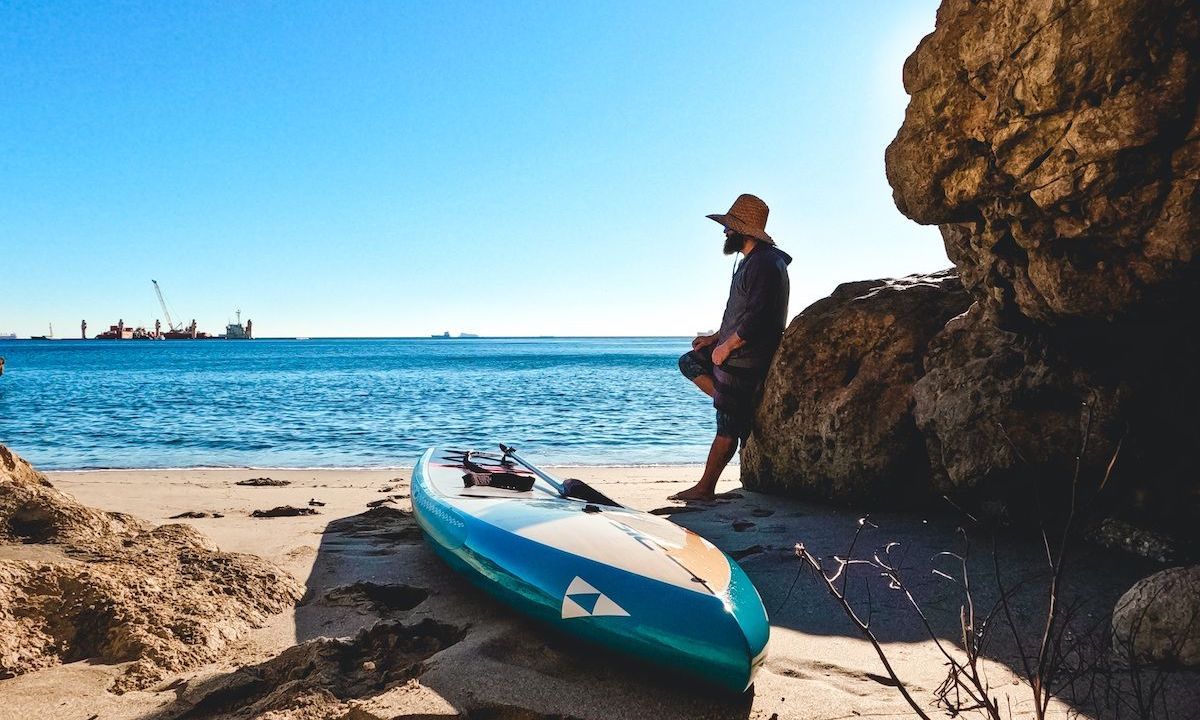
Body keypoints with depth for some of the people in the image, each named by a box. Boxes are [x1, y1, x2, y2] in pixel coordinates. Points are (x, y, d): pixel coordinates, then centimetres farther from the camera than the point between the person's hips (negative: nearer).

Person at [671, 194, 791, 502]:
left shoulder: (764, 264, -19)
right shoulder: (752, 262, 14)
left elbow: (757, 317, -27)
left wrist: (726, 347, -17)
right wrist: (716, 338, 12)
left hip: (744, 358, -11)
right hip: (733, 351, 11)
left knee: (728, 429, -4)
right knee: (689, 361, 20)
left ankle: (705, 488, 3)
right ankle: (732, 405, 5)